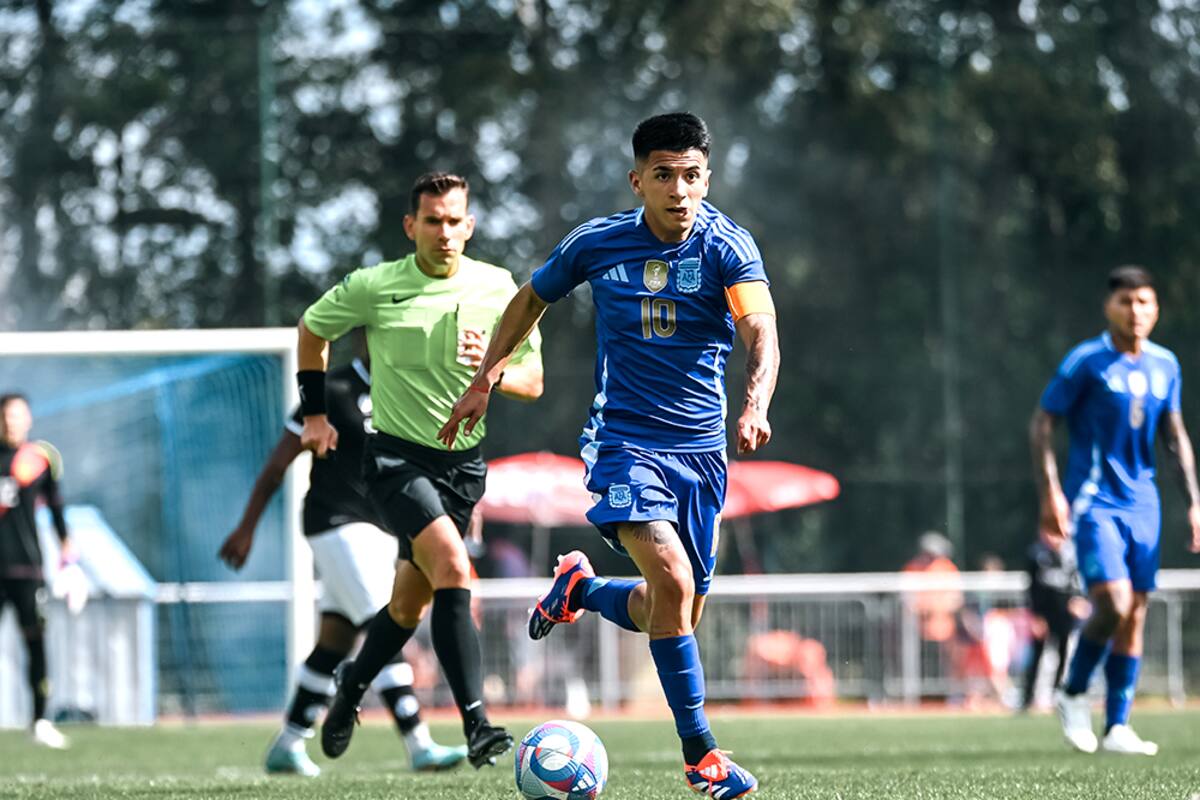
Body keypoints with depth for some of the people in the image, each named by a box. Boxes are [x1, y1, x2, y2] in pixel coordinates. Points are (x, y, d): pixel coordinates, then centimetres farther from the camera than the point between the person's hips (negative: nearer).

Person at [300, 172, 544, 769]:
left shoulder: (498, 289, -1)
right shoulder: (372, 287, -7)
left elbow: (533, 383, 3)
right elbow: (312, 329, 12)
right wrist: (315, 413, 11)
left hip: (463, 463, 4)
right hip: (396, 457, -4)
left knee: (410, 603, 13)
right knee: (453, 568, -27)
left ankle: (352, 685, 44)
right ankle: (476, 726, -31)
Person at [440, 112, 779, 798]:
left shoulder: (727, 246, -8)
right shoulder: (596, 243, -4)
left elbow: (761, 331, -23)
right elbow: (531, 299, 16)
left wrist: (756, 406, -41)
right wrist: (485, 380, 16)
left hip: (701, 446, 2)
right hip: (625, 438, -2)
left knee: (676, 617, 8)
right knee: (672, 581, -23)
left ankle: (580, 588, 40)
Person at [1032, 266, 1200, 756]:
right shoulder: (1086, 362, -7)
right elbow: (1042, 424, -5)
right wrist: (1050, 493, -14)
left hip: (1142, 503, 5)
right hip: (1094, 502, -5)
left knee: (1135, 613, 3)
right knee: (1113, 601, -19)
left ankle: (1117, 728, 9)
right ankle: (1073, 695, 4)